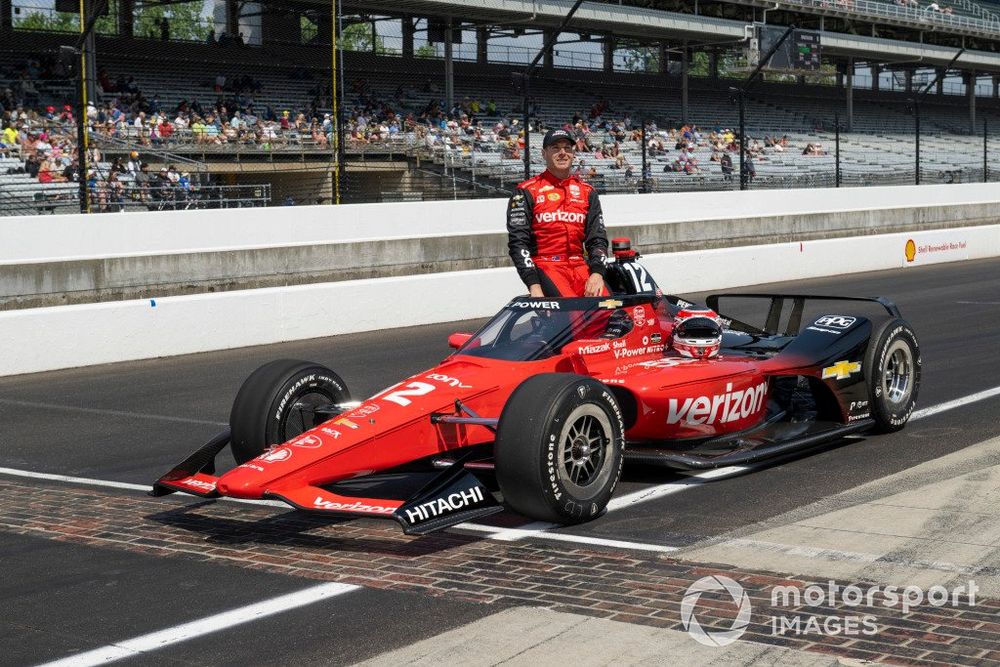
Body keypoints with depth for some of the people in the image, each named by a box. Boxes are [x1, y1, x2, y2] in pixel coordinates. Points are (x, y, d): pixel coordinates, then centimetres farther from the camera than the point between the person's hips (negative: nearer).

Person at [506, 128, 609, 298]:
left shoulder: (587, 192, 17)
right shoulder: (526, 191, 4)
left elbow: (598, 237, 15)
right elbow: (517, 241, -2)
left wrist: (597, 272, -6)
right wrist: (533, 285, -13)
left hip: (580, 266, 4)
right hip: (545, 266, -4)